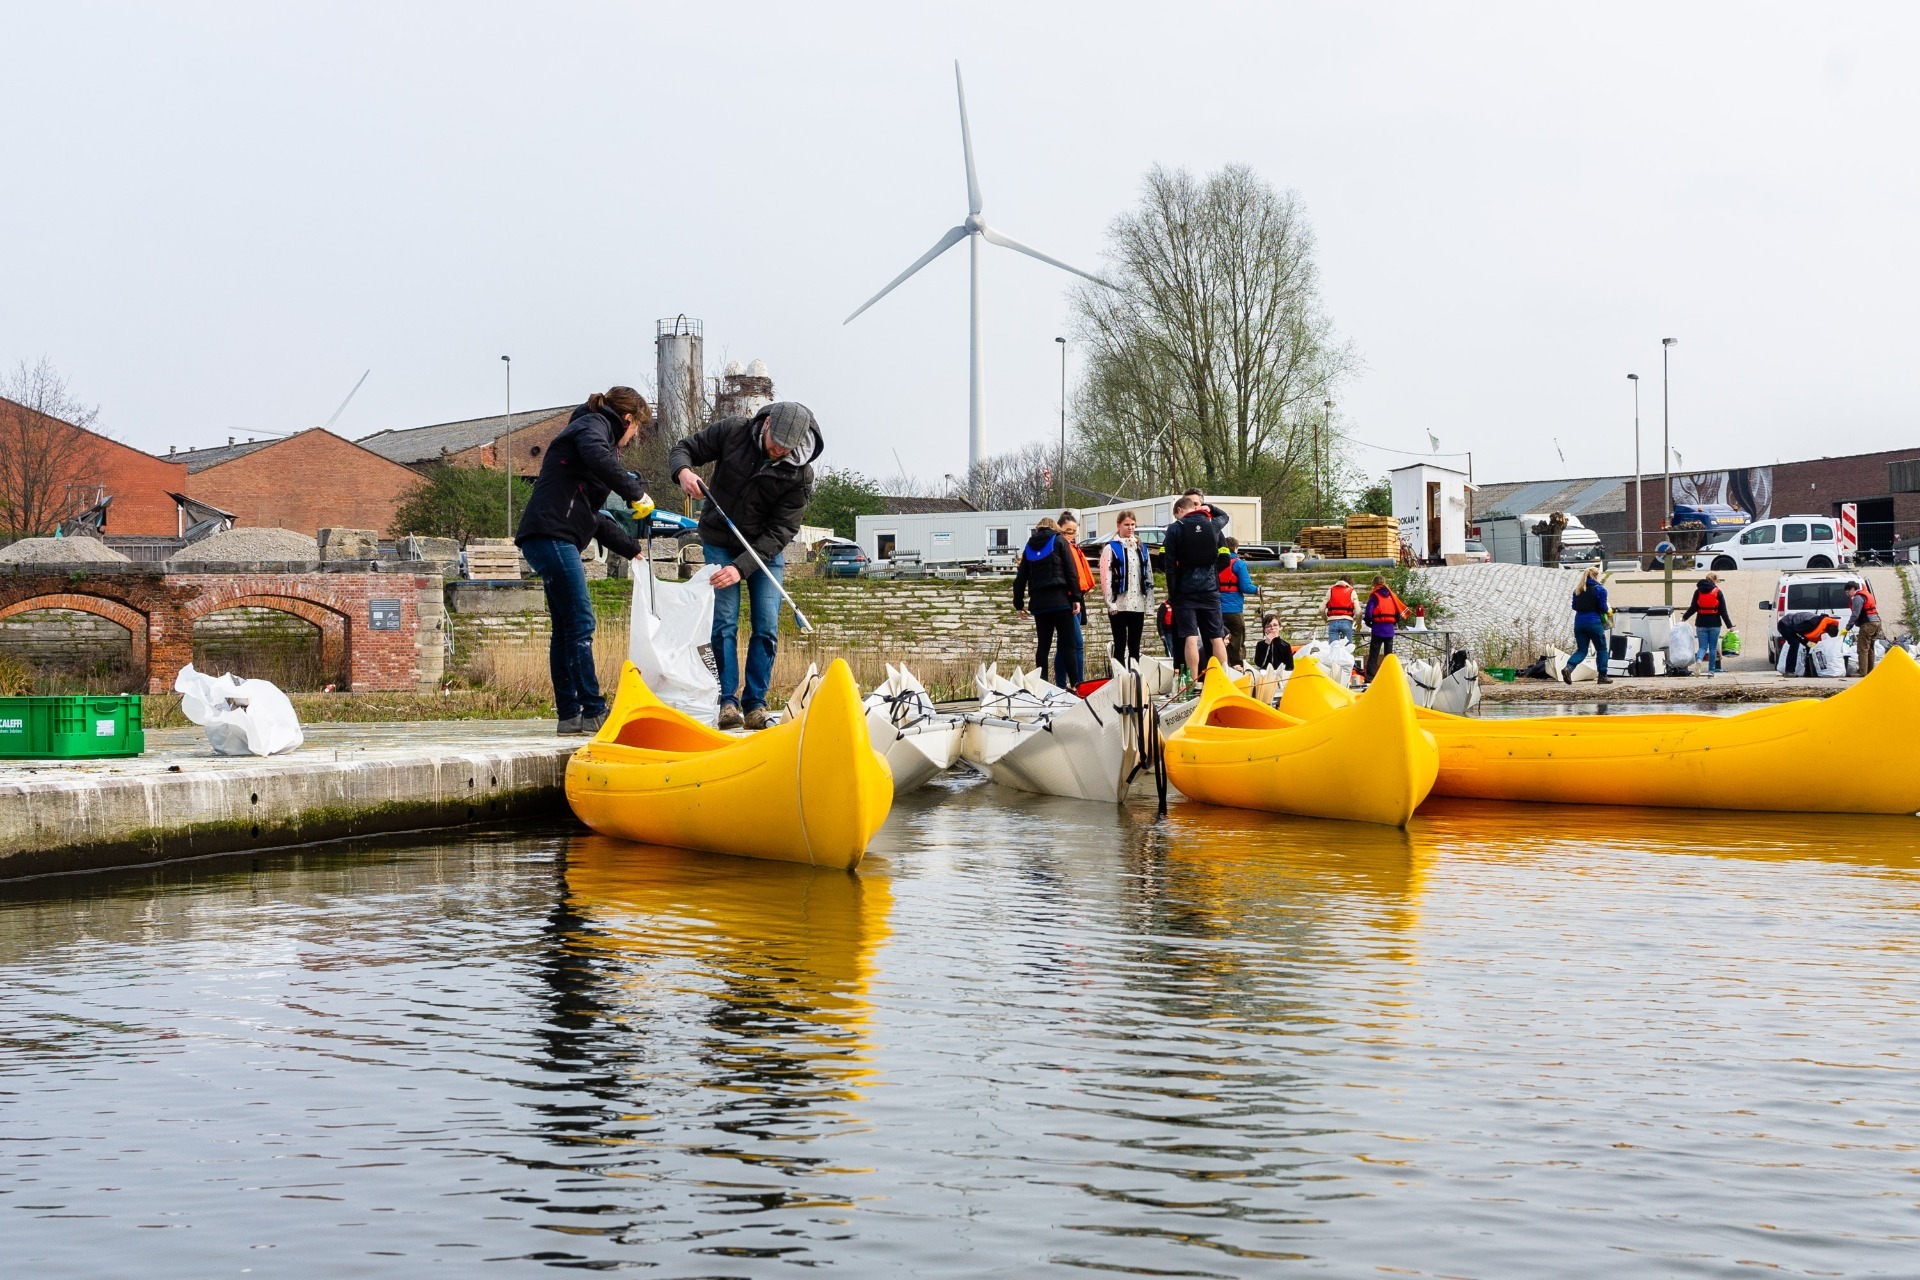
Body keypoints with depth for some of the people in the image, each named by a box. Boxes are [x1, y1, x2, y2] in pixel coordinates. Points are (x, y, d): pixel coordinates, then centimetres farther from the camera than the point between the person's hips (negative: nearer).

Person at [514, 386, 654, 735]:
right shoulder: (594, 424, 1)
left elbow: (594, 518, 32)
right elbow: (598, 457, -26)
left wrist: (632, 548, 34)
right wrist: (636, 492, -17)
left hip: (552, 541, 10)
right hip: (552, 535, -10)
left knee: (566, 628, 10)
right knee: (580, 623, -10)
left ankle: (569, 715, 12)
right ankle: (593, 712, -9)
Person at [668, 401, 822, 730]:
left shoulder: (800, 475, -19)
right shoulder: (733, 431, -16)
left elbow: (779, 533, -20)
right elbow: (683, 449, -5)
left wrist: (741, 567, -30)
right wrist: (683, 471, -29)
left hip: (766, 551, 0)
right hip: (720, 544, 0)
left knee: (767, 628, -7)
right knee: (724, 623, -10)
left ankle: (756, 704, 1)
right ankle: (728, 702, -7)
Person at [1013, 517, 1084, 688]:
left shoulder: (1029, 546, 15)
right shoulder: (1059, 541, 4)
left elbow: (1021, 577, 14)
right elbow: (1070, 571, -4)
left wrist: (1019, 603, 19)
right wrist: (1076, 597, -3)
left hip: (1038, 602, 4)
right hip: (1059, 600, -4)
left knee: (1043, 644, 7)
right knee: (1067, 643, -5)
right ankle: (1074, 683, -13)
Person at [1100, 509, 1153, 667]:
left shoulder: (1142, 548, 15)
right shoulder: (1111, 548, -1)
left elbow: (1149, 576, 16)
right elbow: (1105, 577, -7)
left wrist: (1149, 602, 9)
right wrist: (1110, 603, -14)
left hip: (1138, 605, 5)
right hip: (1119, 605, -5)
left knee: (1135, 646, 7)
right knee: (1120, 645, -3)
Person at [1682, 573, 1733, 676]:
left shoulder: (1698, 591, 3)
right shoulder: (1718, 592, -3)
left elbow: (1693, 608, 3)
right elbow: (1723, 611, -3)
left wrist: (1684, 617, 17)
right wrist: (1729, 625, 1)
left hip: (1702, 624, 2)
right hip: (1714, 624, -2)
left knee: (1703, 646, 5)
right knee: (1713, 647, 8)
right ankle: (1711, 670, 5)